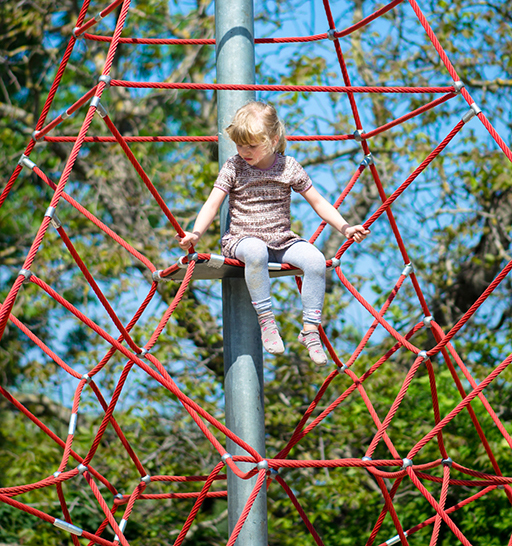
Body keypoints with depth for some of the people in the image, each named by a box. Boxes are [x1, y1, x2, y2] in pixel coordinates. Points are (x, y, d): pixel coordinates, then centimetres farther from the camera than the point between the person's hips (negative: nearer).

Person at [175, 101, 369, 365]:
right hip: (242, 239, -2)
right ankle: (266, 320, -27)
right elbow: (212, 204, -5)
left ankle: (310, 328, -15)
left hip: (282, 240, 2)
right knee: (256, 251, -39)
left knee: (315, 259, -26)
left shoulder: (288, 167, 2)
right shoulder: (233, 167, 0)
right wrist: (196, 233, -22)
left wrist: (345, 228, -1)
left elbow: (318, 202, 9)